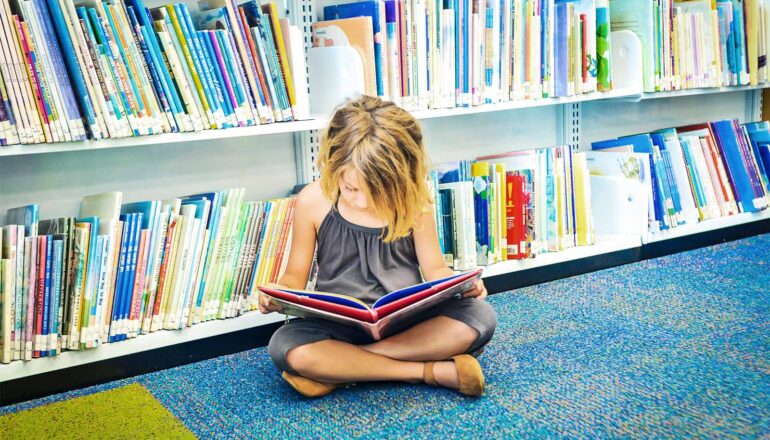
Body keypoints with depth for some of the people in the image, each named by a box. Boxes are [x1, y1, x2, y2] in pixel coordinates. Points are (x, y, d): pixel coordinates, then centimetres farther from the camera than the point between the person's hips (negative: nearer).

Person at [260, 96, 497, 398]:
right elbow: (296, 275, 3)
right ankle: (433, 371, -25)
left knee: (481, 316, -27)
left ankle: (337, 367, -23)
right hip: (341, 324, -1)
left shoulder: (413, 199, -6)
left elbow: (434, 268, 3)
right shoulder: (313, 200, -7)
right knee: (286, 347, -33)